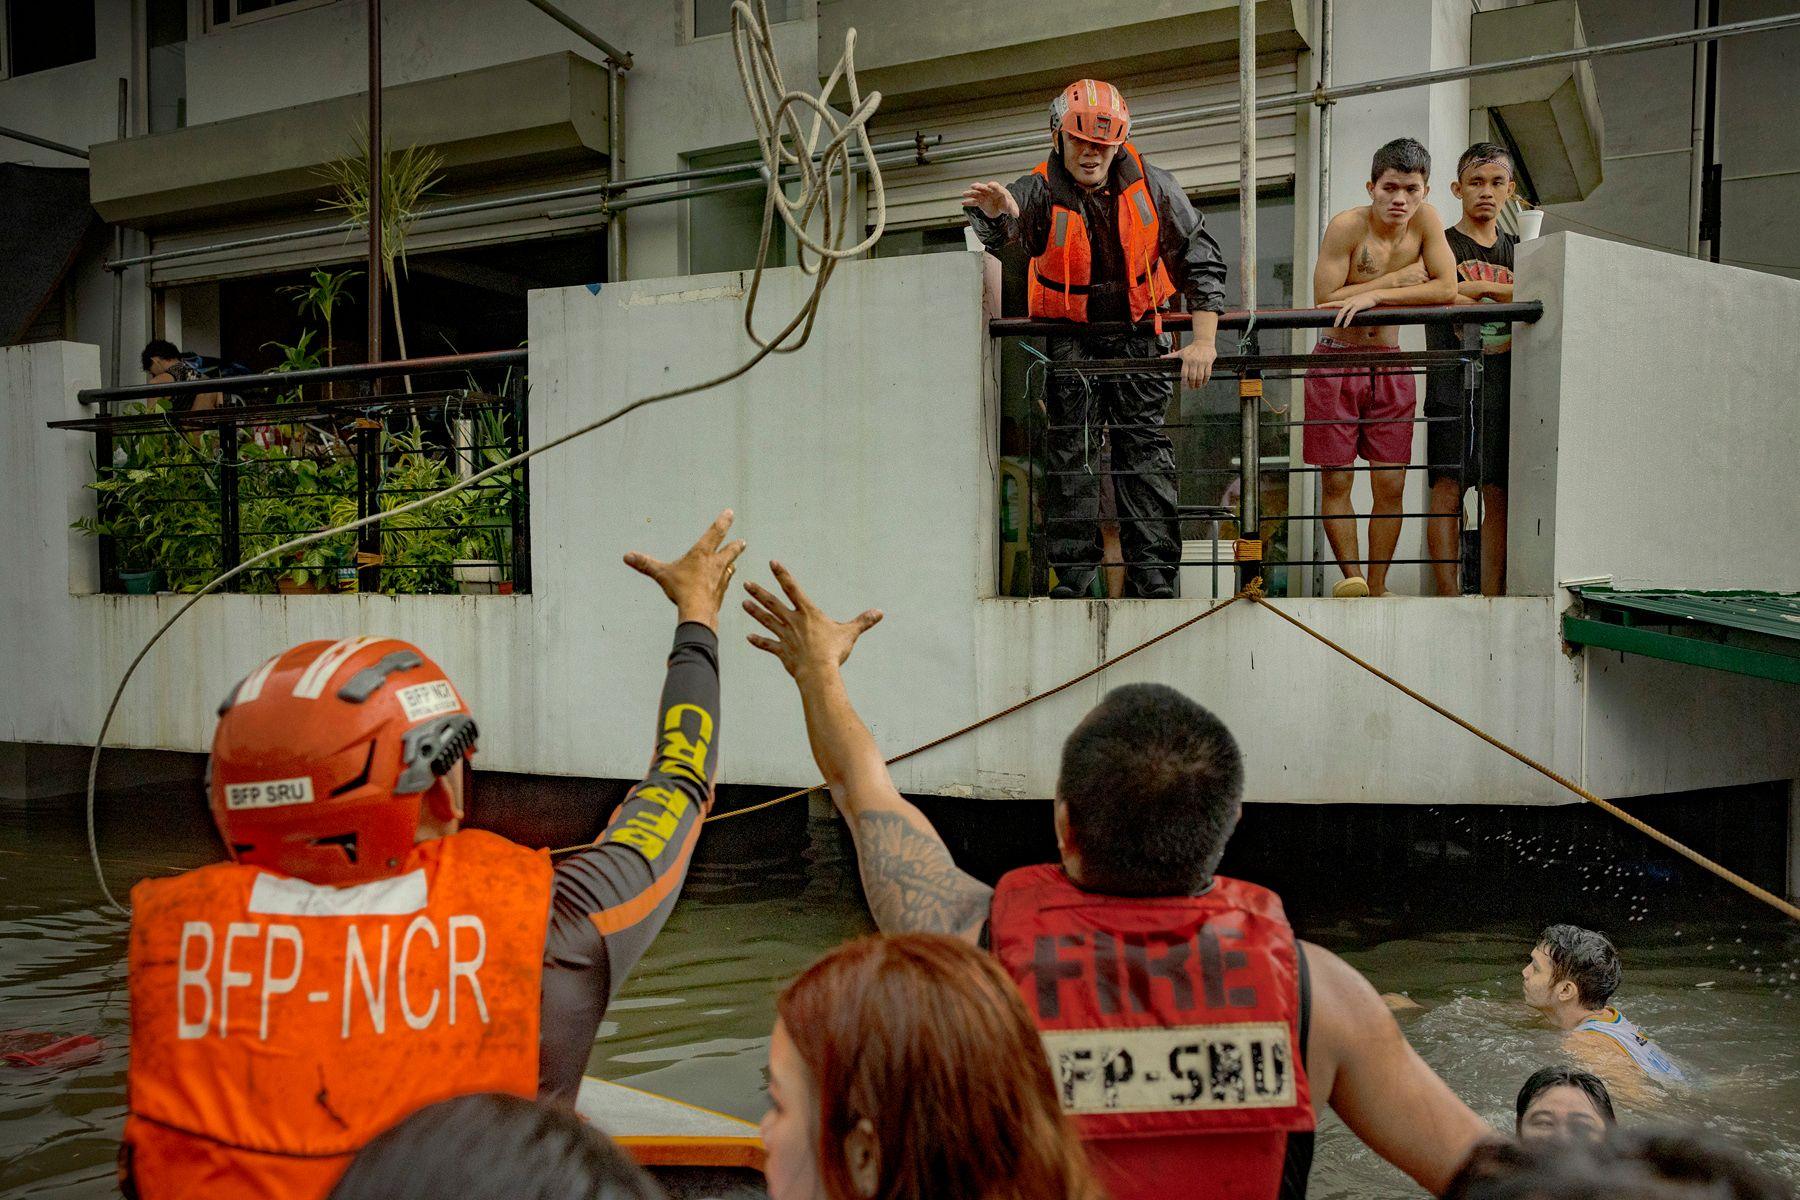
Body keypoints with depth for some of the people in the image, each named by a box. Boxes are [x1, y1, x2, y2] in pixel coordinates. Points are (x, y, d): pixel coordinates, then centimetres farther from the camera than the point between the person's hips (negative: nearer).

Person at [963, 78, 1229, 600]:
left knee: (1145, 443, -4)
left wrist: (1203, 340, -15)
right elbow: (993, 242, -31)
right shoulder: (1038, 192, -14)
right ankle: (1073, 574, -2)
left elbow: (1200, 259, -6)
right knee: (1070, 449, -7)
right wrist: (995, 215, -55)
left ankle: (1153, 577, -2)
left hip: (1136, 328, 1)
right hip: (1067, 333, -1)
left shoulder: (1152, 186, -9)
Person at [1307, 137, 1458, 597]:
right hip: (1337, 362, -3)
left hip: (1389, 364, 3)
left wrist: (1373, 295, -21)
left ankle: (1376, 586, 11)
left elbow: (1447, 288, -12)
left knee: (1390, 485, 2)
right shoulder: (1347, 226, -14)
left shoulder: (1425, 220, -3)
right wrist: (1397, 278, -16)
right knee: (1336, 481, -4)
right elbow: (1325, 301, -20)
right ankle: (1351, 575, 5)